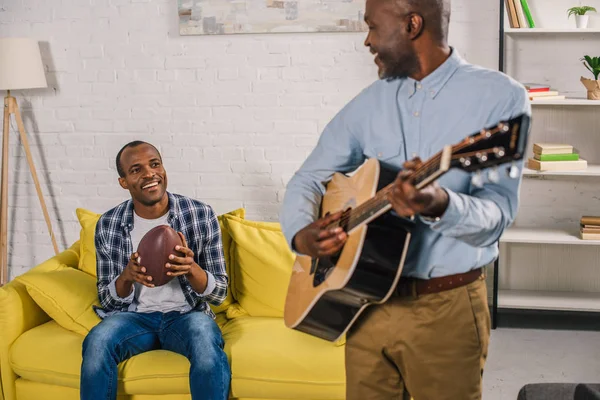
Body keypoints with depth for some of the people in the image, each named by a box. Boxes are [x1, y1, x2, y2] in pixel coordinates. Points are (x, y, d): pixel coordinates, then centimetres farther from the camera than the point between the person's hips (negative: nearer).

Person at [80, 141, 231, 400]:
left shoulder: (202, 215, -7)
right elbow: (107, 299, 4)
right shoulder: (107, 225, -2)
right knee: (97, 342, -31)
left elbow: (219, 293, -3)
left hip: (186, 314, -1)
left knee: (206, 341, -36)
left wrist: (192, 269, -26)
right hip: (134, 316, 1)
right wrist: (127, 277, -20)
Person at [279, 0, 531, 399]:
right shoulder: (369, 102, 5)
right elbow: (308, 178, 10)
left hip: (447, 307, -4)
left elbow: (496, 216, -17)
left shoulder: (500, 96, -9)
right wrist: (301, 235, -11)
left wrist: (439, 205, -38)